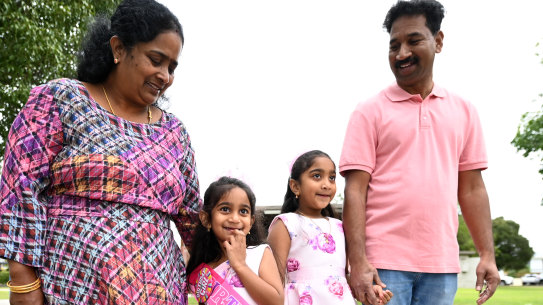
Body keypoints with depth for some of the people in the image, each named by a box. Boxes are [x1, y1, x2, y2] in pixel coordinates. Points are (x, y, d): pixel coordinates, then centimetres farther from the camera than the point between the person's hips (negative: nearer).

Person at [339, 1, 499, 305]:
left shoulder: (463, 111, 11)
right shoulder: (370, 112, 1)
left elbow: (471, 188, 12)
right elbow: (355, 189, -5)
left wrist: (488, 254, 5)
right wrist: (357, 262, -13)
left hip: (442, 266, 3)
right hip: (384, 263, -3)